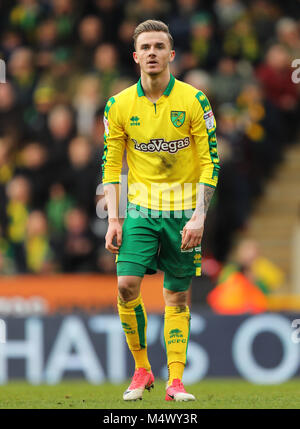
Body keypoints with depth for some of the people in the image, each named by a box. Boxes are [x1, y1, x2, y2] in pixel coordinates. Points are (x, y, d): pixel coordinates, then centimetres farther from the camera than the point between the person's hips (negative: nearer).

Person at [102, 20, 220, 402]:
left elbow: (210, 162, -4)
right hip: (141, 208, 1)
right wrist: (113, 219, -3)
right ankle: (141, 369, 1)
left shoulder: (194, 101, -5)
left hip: (184, 209, -1)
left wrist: (199, 216, -12)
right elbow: (111, 166, 5)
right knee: (127, 285, -14)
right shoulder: (119, 105, 0)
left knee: (177, 295, 2)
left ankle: (175, 380, 6)